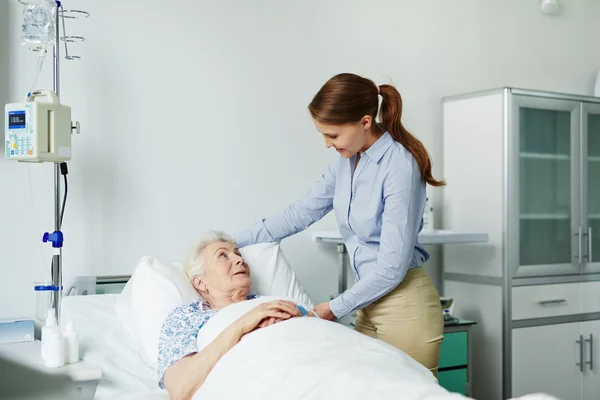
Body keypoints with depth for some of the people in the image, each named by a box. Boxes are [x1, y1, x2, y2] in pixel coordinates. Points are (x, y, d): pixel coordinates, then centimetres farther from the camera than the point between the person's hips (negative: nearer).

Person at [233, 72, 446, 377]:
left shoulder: (400, 166, -19)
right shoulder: (347, 160, 5)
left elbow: (392, 266, -20)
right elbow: (301, 212, 12)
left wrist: (335, 308, -11)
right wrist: (234, 241, 8)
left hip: (404, 306, -7)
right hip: (369, 301, 8)